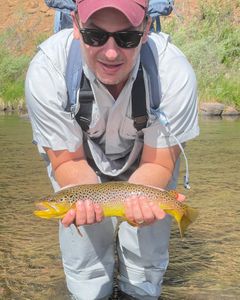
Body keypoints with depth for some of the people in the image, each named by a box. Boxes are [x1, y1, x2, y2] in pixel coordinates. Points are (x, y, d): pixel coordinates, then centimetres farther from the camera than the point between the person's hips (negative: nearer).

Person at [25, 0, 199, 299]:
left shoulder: (174, 72, -35)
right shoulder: (46, 70, -34)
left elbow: (157, 162, -23)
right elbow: (69, 160, -22)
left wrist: (139, 200, -45)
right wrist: (88, 199, -44)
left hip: (141, 166, 0)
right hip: (84, 163, 0)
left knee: (146, 249, 2)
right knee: (85, 255, 1)